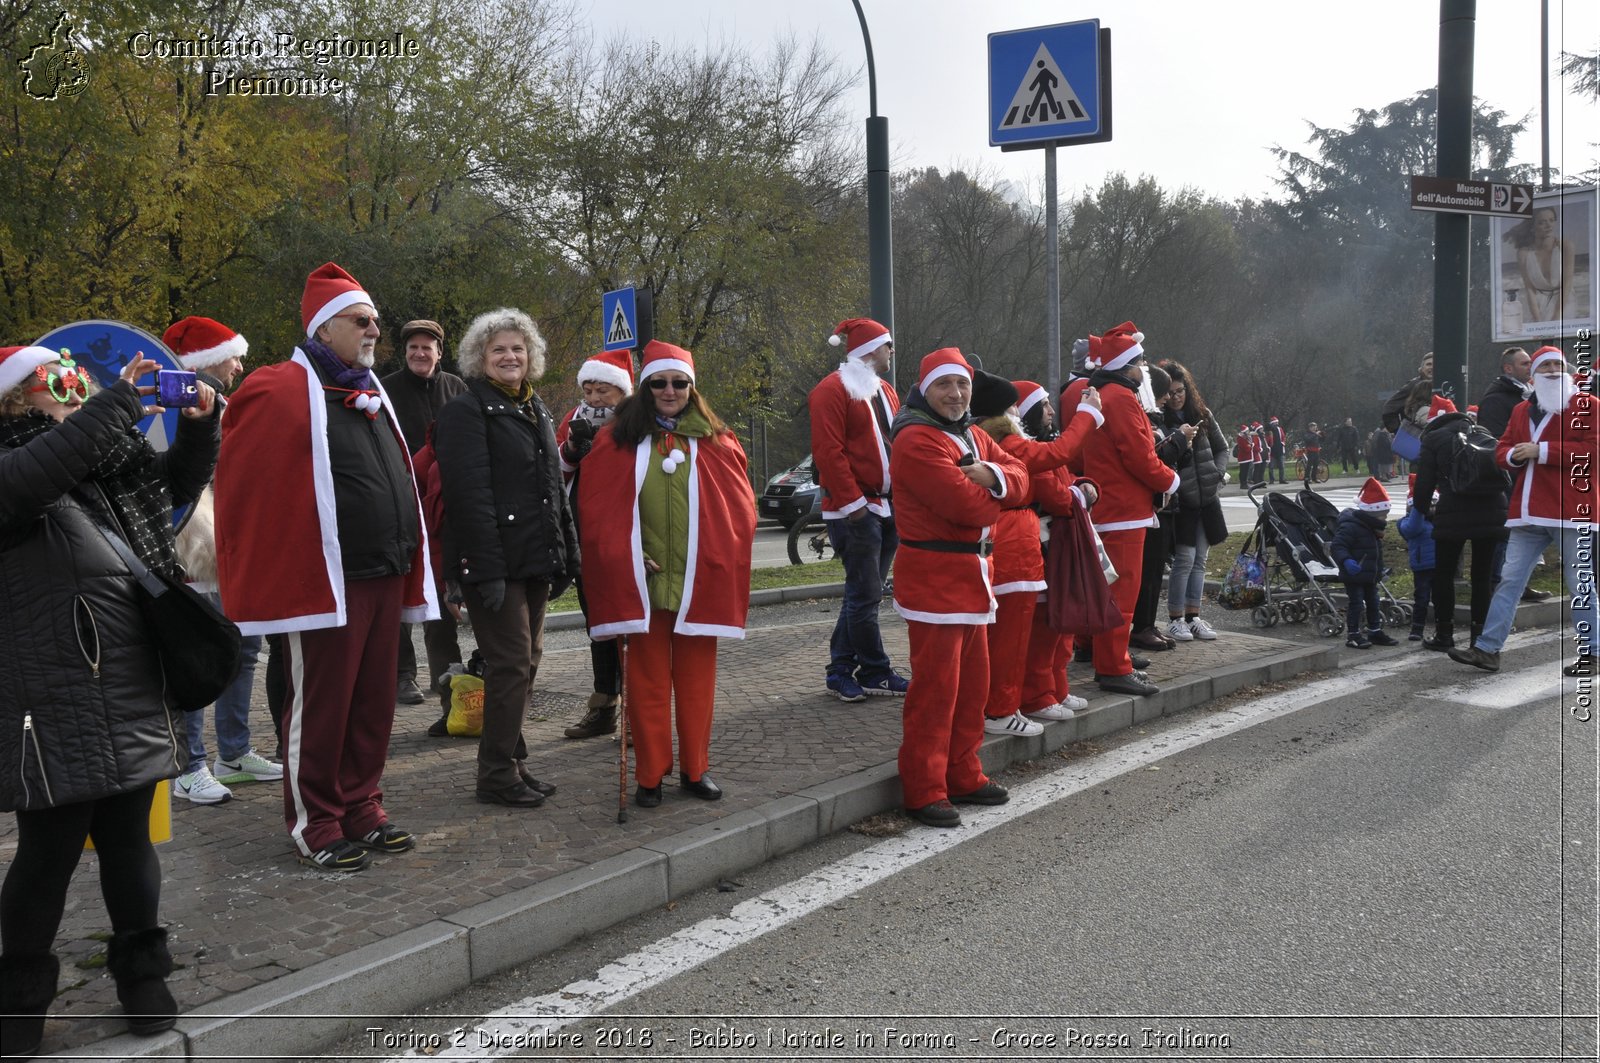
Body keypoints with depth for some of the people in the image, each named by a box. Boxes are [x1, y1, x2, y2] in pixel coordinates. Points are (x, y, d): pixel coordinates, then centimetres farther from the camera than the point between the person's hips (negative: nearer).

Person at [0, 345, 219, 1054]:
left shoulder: (117, 467, 12)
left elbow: (181, 480, 28)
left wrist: (198, 424, 9)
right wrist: (118, 401, -27)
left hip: (137, 697, 6)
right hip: (57, 713, -6)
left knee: (129, 840, 16)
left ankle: (141, 971, 31)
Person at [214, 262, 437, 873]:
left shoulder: (371, 394, 17)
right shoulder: (280, 393, -8)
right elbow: (244, 489, -9)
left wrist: (409, 564, 17)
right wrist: (267, 569, -10)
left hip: (384, 579, 8)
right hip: (323, 583, -8)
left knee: (374, 703, 12)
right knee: (319, 707, 1)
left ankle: (361, 809, 25)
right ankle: (314, 825, 13)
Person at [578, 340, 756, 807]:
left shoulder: (716, 442, 6)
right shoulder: (617, 440, 3)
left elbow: (740, 507, 5)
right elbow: (595, 506, 0)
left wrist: (719, 559, -5)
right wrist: (624, 556, -9)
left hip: (699, 583, 1)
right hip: (639, 581, -1)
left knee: (696, 678, 7)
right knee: (647, 680, 3)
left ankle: (695, 769, 18)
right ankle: (650, 775, 12)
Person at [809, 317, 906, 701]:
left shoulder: (884, 392, 19)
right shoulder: (833, 390, -8)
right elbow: (829, 451, -15)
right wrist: (853, 502, -19)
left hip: (888, 507, 9)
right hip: (856, 509, -9)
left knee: (862, 593, 11)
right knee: (866, 594, -5)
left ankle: (842, 670, 18)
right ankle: (875, 673, 4)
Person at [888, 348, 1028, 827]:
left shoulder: (972, 436, 16)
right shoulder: (916, 440, -15)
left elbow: (1019, 478, 7)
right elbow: (966, 505, -22)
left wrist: (993, 475, -15)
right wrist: (997, 500, -1)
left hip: (973, 574, 9)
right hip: (934, 576, -9)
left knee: (972, 684, 15)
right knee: (934, 689, -7)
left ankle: (963, 776, 26)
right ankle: (924, 792, 0)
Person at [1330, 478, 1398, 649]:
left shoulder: (1372, 527, 12)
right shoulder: (1350, 526, -21)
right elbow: (1338, 546, -27)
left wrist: (1379, 571, 25)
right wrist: (1346, 561, -42)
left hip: (1370, 576, 10)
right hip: (1354, 576, -10)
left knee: (1373, 603, 15)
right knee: (1356, 603, -5)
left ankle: (1375, 632, 26)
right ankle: (1353, 635, 2)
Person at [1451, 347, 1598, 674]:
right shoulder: (1522, 411, 19)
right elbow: (1502, 451, 17)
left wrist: (1542, 450, -14)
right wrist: (1514, 455, -8)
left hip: (1571, 512, -5)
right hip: (1528, 513, 5)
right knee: (1510, 580, 3)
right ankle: (1488, 649, 3)